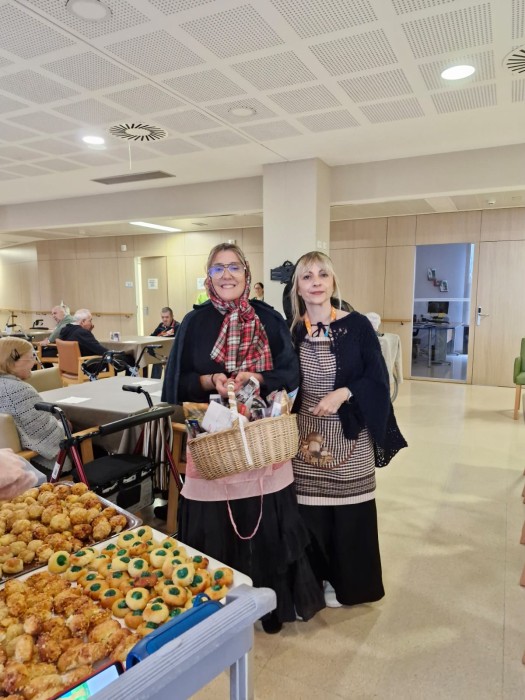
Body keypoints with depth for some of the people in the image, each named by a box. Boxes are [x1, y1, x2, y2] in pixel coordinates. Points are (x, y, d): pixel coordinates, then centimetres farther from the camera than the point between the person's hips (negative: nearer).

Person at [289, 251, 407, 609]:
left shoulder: (357, 325, -7)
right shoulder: (293, 331, 1)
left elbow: (378, 378, -8)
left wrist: (343, 393, -21)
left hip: (349, 435, -2)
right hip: (306, 435, 2)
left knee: (348, 510, 9)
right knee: (309, 511, 9)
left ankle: (347, 583, 32)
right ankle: (314, 578, 33)